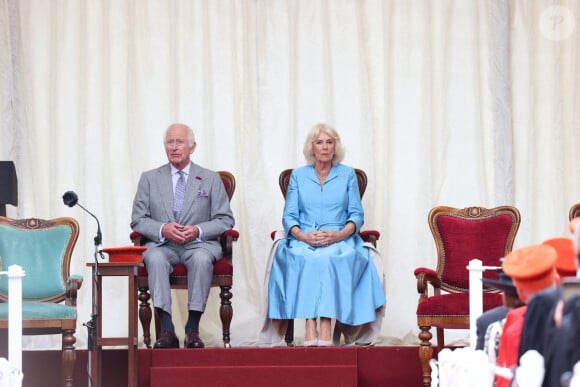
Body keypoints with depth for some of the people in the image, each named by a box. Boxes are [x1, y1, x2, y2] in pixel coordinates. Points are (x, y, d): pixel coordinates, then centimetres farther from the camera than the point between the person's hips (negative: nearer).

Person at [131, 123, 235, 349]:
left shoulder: (211, 179, 11)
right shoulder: (150, 179, 13)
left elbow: (225, 220, 6)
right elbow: (138, 220, 8)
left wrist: (198, 231, -13)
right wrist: (163, 229, -13)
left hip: (199, 243, -1)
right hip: (162, 243, 1)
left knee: (202, 259, -37)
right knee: (155, 259, -35)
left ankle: (193, 329, -32)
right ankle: (167, 330, -37)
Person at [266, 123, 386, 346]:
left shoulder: (347, 175, 15)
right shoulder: (298, 175, 16)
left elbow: (357, 214, 8)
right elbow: (289, 216, 9)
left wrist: (339, 235, -12)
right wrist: (303, 235, -13)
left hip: (339, 240, 0)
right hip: (304, 240, 1)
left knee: (329, 258, -37)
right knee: (305, 259, -36)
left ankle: (325, 328, -44)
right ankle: (310, 328, -44)